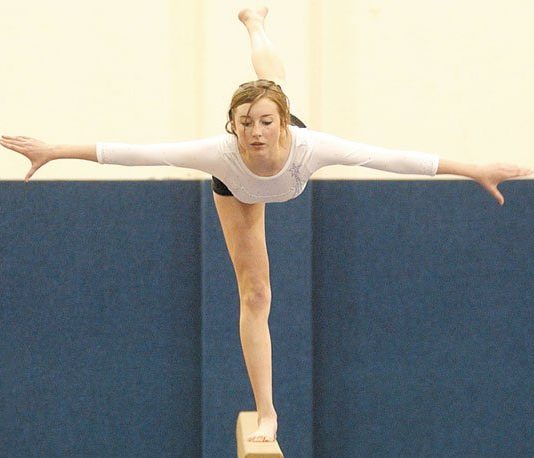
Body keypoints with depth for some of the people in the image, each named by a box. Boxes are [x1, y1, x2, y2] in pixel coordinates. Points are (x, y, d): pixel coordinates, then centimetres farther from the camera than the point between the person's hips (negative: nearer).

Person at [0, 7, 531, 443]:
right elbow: (137, 153, -49)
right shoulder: (222, 153, -50)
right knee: (254, 294, 0)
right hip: (235, 190, -1)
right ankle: (266, 411, 10)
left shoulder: (308, 146, -49)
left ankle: (254, 22, 69)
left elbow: (394, 158, -47)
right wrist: (54, 152, -51)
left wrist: (476, 170, -46)